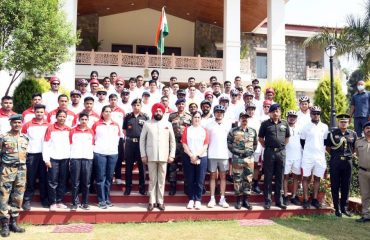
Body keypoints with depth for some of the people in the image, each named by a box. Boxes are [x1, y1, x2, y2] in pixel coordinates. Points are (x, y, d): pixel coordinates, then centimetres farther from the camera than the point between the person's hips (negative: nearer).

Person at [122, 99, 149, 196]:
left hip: (141, 143, -1)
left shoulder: (145, 117, 2)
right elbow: (124, 130, 12)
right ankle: (128, 188, 16)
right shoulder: (127, 116, 7)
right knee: (128, 166, 6)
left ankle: (142, 188, 15)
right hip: (129, 143, 1)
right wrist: (129, 137, 2)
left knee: (141, 166, 6)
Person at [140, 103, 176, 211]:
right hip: (151, 156, -1)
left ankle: (160, 201, 14)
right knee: (152, 180, 4)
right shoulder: (147, 124, 4)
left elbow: (172, 140, 8)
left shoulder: (168, 124, 7)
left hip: (163, 157, 1)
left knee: (161, 180, 5)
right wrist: (143, 155, -2)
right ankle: (152, 201, 12)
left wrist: (172, 155, 1)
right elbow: (142, 139, 4)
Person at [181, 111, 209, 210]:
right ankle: (191, 199, 13)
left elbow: (206, 145, 1)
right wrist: (191, 155, -11)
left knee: (200, 180, 1)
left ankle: (198, 200, 10)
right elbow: (184, 144, 0)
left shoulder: (204, 130, 8)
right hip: (188, 157, 0)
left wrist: (197, 156, -9)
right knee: (190, 180, 4)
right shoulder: (187, 130, 7)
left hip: (201, 157, 0)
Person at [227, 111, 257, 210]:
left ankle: (246, 200, 15)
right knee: (237, 179, 0)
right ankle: (239, 200, 9)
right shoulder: (233, 131, 1)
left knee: (248, 179, 5)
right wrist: (235, 151, -8)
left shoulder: (253, 131, 10)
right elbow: (229, 143, 1)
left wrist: (251, 151, 1)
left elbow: (255, 144, 16)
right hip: (237, 158, -3)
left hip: (249, 158, 3)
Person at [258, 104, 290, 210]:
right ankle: (267, 201, 8)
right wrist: (267, 147, 0)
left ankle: (279, 201, 17)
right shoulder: (265, 124, 1)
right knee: (268, 177, 2)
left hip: (281, 152, 3)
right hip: (269, 152, -2)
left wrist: (281, 146, 9)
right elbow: (260, 138, 6)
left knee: (279, 178, 8)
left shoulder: (284, 124, 8)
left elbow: (287, 137, 18)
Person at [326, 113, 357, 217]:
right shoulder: (332, 133, 0)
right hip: (335, 162, -2)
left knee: (346, 186, 8)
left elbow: (355, 148, 17)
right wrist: (335, 155, 5)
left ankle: (344, 208, 20)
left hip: (347, 162, 2)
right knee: (335, 186, 3)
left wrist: (348, 154, 10)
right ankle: (337, 208, 13)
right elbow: (327, 147, 7)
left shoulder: (353, 134, 6)